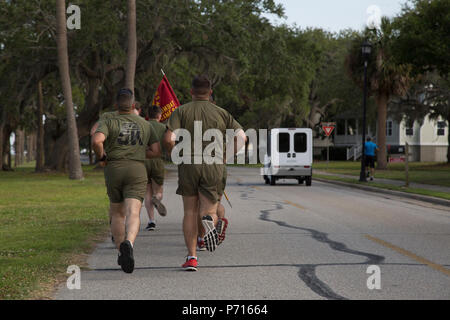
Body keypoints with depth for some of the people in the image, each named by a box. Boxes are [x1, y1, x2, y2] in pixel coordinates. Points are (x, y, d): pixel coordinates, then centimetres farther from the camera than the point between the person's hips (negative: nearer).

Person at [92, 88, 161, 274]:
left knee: (117, 214, 19)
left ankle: (121, 253, 22)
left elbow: (96, 141, -17)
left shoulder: (108, 123, 3)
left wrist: (101, 157, 2)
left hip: (114, 169, 0)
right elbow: (156, 151, 10)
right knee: (133, 214, -14)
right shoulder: (145, 125, 12)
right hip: (137, 170, 0)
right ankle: (128, 243, -42)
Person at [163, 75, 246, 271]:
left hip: (188, 165, 0)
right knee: (210, 214, 6)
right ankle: (208, 222, -32)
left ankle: (191, 257, 4)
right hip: (213, 166, 0)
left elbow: (168, 139, -10)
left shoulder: (181, 111, 3)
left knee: (190, 213, 13)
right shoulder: (221, 113, 8)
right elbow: (241, 136, -1)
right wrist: (226, 157, 9)